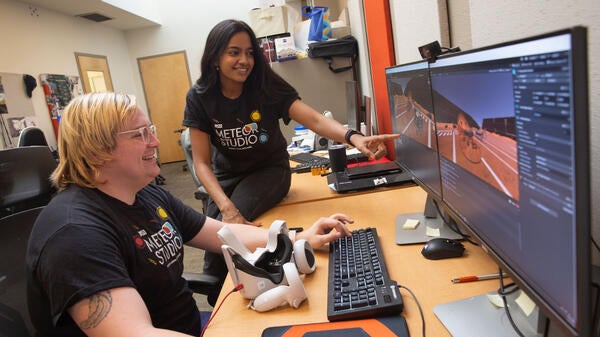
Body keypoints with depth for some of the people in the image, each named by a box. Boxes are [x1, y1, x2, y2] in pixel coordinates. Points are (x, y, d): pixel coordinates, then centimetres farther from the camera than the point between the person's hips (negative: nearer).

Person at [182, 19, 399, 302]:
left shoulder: (266, 86, -18)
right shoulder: (199, 97, -14)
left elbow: (314, 120, -30)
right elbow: (202, 162, -15)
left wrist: (353, 137, -51)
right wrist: (226, 206, -32)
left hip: (269, 169, -2)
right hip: (226, 174, 2)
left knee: (226, 228, -25)